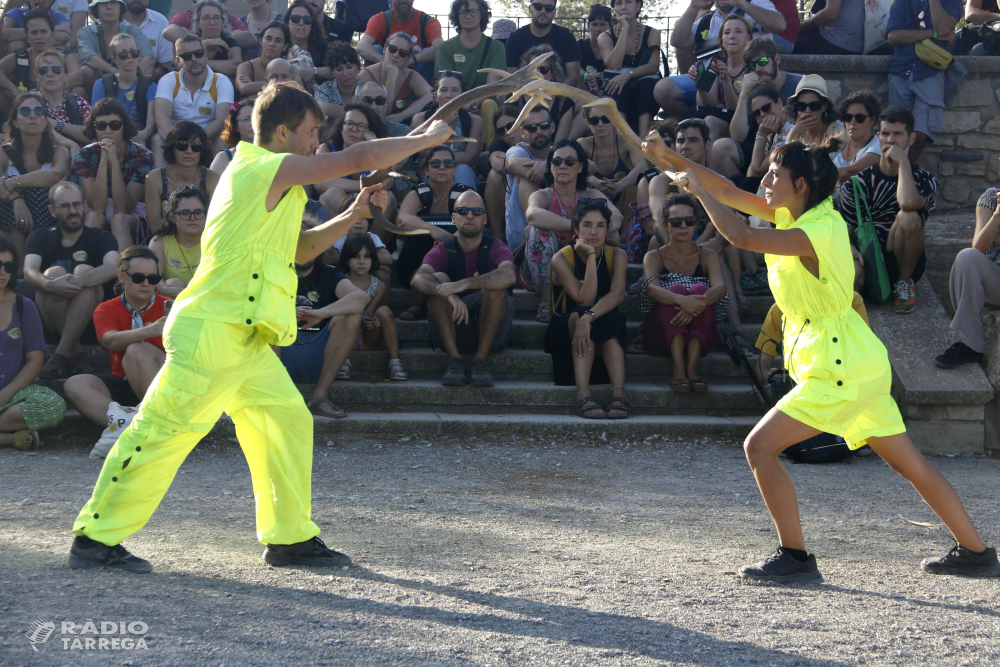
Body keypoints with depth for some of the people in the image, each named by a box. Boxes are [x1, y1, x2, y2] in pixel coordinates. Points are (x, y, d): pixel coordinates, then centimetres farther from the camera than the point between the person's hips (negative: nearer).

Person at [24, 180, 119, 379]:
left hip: (89, 315, 0)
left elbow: (113, 267, -17)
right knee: (55, 271, -24)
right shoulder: (39, 238, 11)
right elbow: (29, 272, -12)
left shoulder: (100, 238, 8)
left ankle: (61, 355, -31)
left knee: (84, 270, -25)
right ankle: (76, 353, -25)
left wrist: (75, 282, -33)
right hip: (49, 318, 1)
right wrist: (50, 284, -36)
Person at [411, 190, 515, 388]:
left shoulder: (495, 248, -4)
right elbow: (418, 278, -21)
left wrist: (464, 284, -40)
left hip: (492, 333, -1)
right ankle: (454, 360, -25)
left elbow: (509, 275, -29)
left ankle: (480, 361, -25)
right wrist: (450, 296, -41)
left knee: (496, 284, -26)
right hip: (452, 333, 1)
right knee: (439, 279, -20)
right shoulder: (443, 251, 1)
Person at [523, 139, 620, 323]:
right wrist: (575, 226, -41)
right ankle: (546, 301, -27)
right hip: (542, 273, -1)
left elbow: (616, 217, -20)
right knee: (539, 228, -27)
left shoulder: (591, 196, 4)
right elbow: (532, 214, -33)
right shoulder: (542, 196, -4)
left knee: (610, 230, -16)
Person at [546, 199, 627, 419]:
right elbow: (584, 299, -23)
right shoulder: (562, 258, -10)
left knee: (612, 318, -32)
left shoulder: (617, 256, -4)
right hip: (564, 332, -1)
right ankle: (583, 396, -50)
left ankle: (619, 393, -46)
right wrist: (591, 256, -25)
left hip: (607, 336, 1)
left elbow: (618, 294, -24)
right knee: (579, 315, -35)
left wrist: (589, 317, -42)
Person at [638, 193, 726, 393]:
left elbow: (720, 287, -13)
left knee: (699, 289, -24)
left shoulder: (707, 255, 8)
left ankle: (692, 367, -33)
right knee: (676, 288, -25)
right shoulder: (654, 257, 4)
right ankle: (678, 369, -39)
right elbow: (651, 288, -18)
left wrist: (699, 303, -37)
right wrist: (682, 301, -40)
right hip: (661, 337, -1)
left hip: (699, 339, 1)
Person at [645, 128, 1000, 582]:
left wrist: (698, 188, -17)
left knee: (759, 446, -8)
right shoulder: (798, 213, 6)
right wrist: (675, 161, 4)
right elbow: (732, 194, 12)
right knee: (909, 463, 14)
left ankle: (795, 558, -5)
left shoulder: (819, 231, -20)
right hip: (863, 367, 10)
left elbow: (740, 236, -29)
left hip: (839, 369, -10)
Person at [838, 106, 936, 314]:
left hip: (902, 263, 1)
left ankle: (904, 283, -11)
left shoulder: (924, 180, -2)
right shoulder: (860, 180, 3)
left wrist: (903, 161, -18)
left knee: (908, 218, -32)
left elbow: (908, 203, -29)